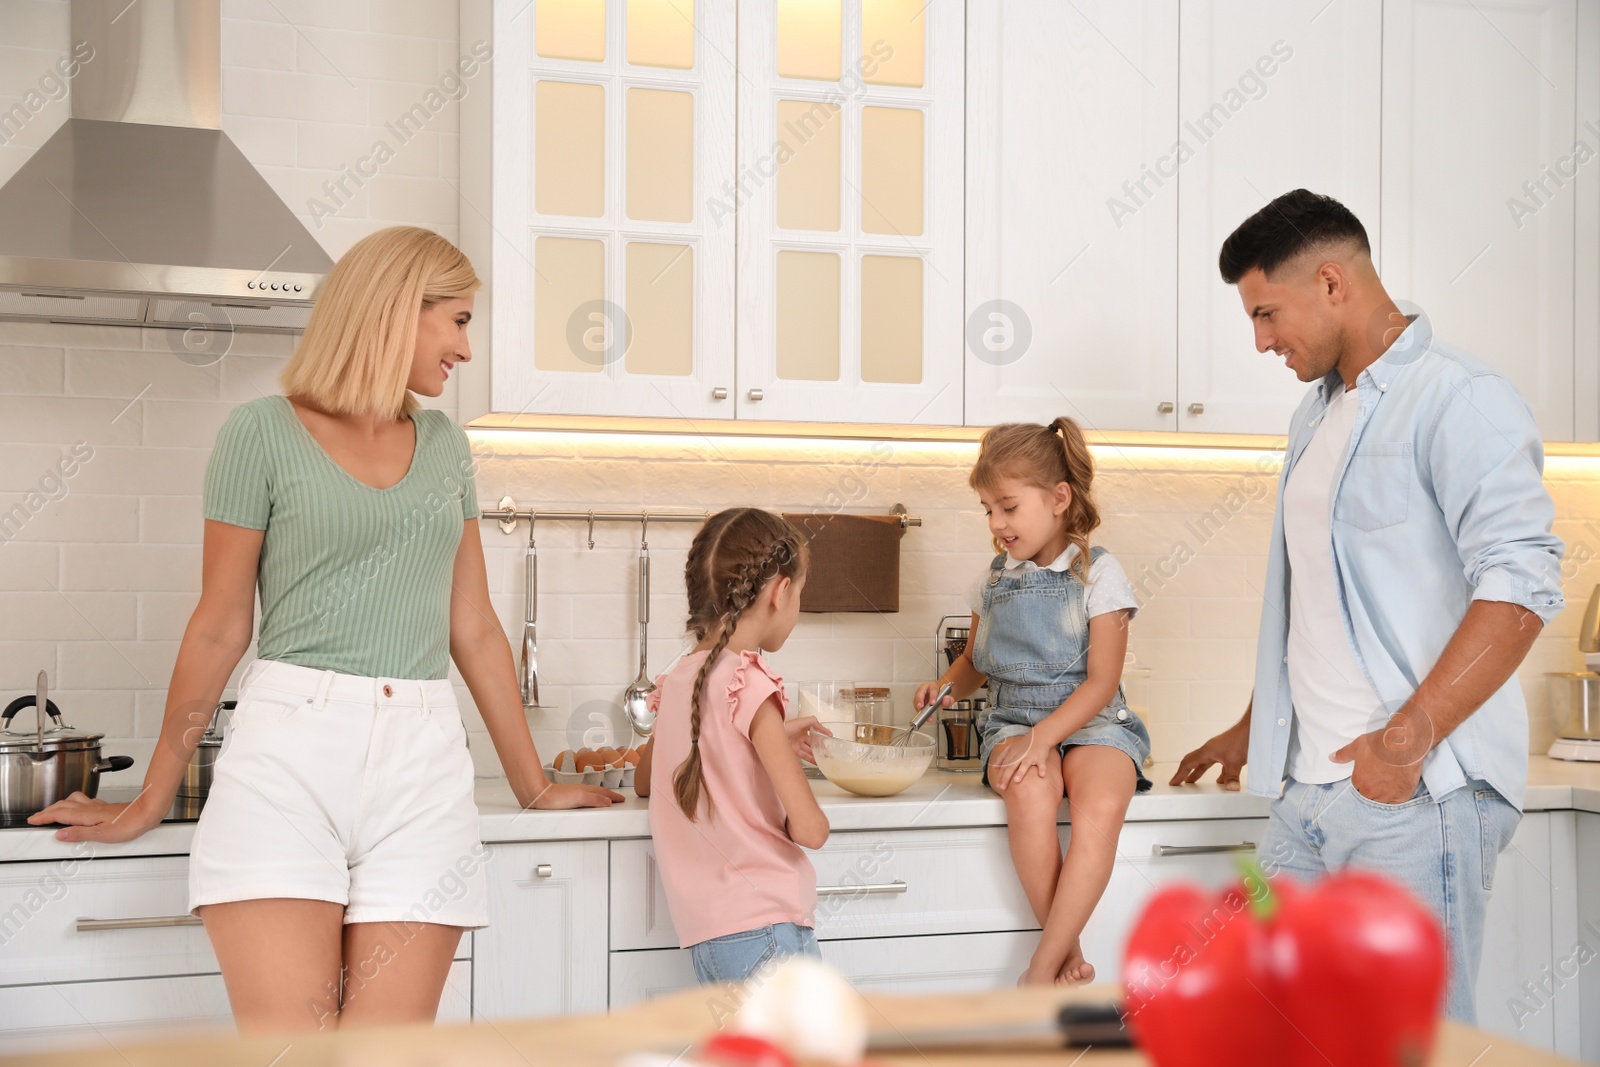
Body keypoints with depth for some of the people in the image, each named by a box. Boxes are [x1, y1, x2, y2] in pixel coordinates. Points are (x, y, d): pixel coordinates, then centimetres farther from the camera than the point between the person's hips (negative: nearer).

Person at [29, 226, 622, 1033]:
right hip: (290, 754, -4)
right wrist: (151, 803, 10)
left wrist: (535, 786, 21)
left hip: (421, 765, 4)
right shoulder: (263, 431, 2)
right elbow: (220, 628, 6)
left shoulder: (445, 446, 16)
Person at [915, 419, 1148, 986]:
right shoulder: (993, 581, 13)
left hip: (1088, 720, -2)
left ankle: (1042, 969, -28)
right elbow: (976, 662, 28)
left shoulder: (1097, 573, -1)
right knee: (1029, 792, -34)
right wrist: (948, 683, 4)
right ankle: (1068, 952, -19)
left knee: (1101, 805, -35)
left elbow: (1101, 682, -7)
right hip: (1013, 719, 2)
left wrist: (1042, 735, -20)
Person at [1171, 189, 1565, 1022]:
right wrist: (1253, 727, 31)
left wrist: (1407, 739, -25)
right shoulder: (1317, 416, 20)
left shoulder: (1458, 400, -8)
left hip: (1416, 795, -8)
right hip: (1306, 791, 8)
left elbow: (1520, 587, -19)